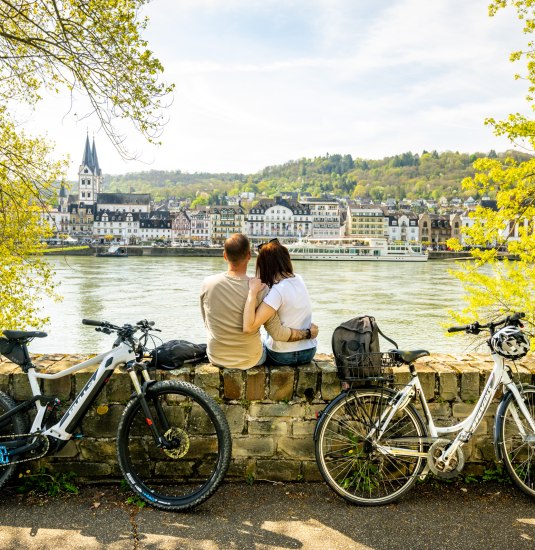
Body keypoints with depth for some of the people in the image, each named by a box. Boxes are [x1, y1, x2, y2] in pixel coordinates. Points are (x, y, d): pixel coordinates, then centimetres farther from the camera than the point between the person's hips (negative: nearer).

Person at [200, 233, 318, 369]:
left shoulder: (208, 283, -16)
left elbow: (207, 323, -1)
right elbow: (278, 334, -18)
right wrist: (309, 332, -2)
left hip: (216, 358, 2)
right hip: (250, 361, -2)